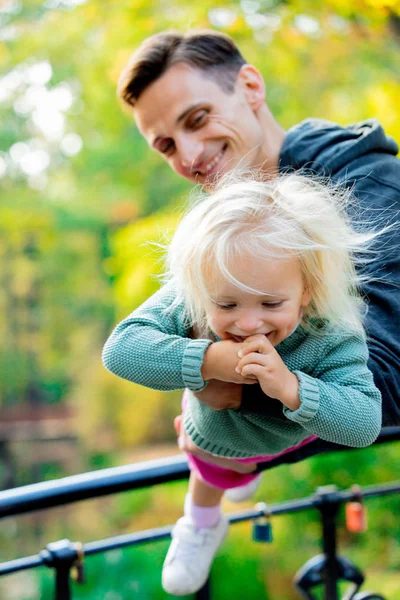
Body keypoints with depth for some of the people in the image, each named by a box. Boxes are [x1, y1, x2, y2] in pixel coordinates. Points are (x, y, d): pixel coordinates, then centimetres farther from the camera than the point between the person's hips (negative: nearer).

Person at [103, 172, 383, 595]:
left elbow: (365, 425, -45)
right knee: (214, 472, 32)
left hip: (295, 431, -1)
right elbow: (120, 349, -48)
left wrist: (291, 388, -59)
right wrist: (206, 361, -59)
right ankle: (202, 525, 65)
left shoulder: (332, 335, -43)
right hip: (214, 431, 1)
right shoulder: (187, 300, -42)